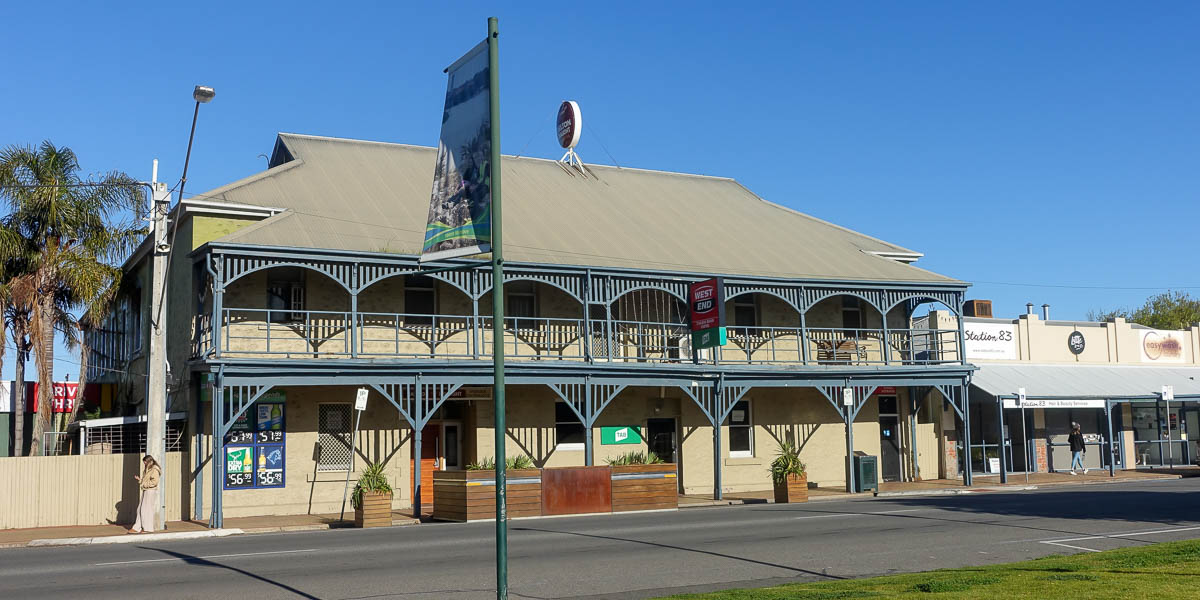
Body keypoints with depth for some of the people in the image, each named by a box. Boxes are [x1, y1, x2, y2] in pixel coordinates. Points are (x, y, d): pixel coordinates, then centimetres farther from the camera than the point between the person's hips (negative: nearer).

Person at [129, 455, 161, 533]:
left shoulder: (154, 470, -13)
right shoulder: (147, 470, 17)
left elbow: (154, 481, -21)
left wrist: (145, 484, -17)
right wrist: (139, 479, 9)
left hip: (151, 492, -10)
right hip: (146, 492, 10)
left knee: (147, 510, -5)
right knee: (140, 510, 9)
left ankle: (148, 528, 3)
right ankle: (137, 528, 13)